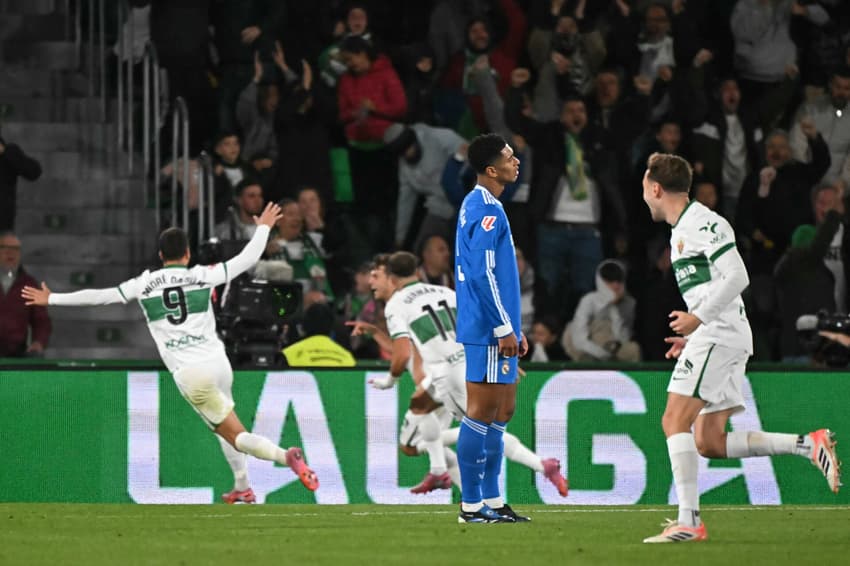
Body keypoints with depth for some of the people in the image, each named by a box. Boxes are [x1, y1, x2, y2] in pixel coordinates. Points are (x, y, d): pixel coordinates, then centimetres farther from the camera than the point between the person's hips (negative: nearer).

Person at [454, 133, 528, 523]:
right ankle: (471, 505, -4)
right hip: (488, 331, -11)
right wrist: (504, 328, -19)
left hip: (494, 330, 11)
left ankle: (491, 501, 17)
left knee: (502, 412, 13)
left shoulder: (481, 206, 17)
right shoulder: (486, 210, -15)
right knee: (482, 414, -7)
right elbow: (483, 275, -21)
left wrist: (512, 328, 24)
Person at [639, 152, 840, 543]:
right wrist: (692, 335, 20)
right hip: (711, 335, 10)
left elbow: (736, 277, -18)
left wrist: (698, 317, -19)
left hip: (720, 335, -10)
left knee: (675, 420, -16)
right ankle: (808, 445, 4)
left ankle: (688, 521, -20)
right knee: (709, 442, 4)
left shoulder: (702, 222, -9)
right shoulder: (681, 231, 23)